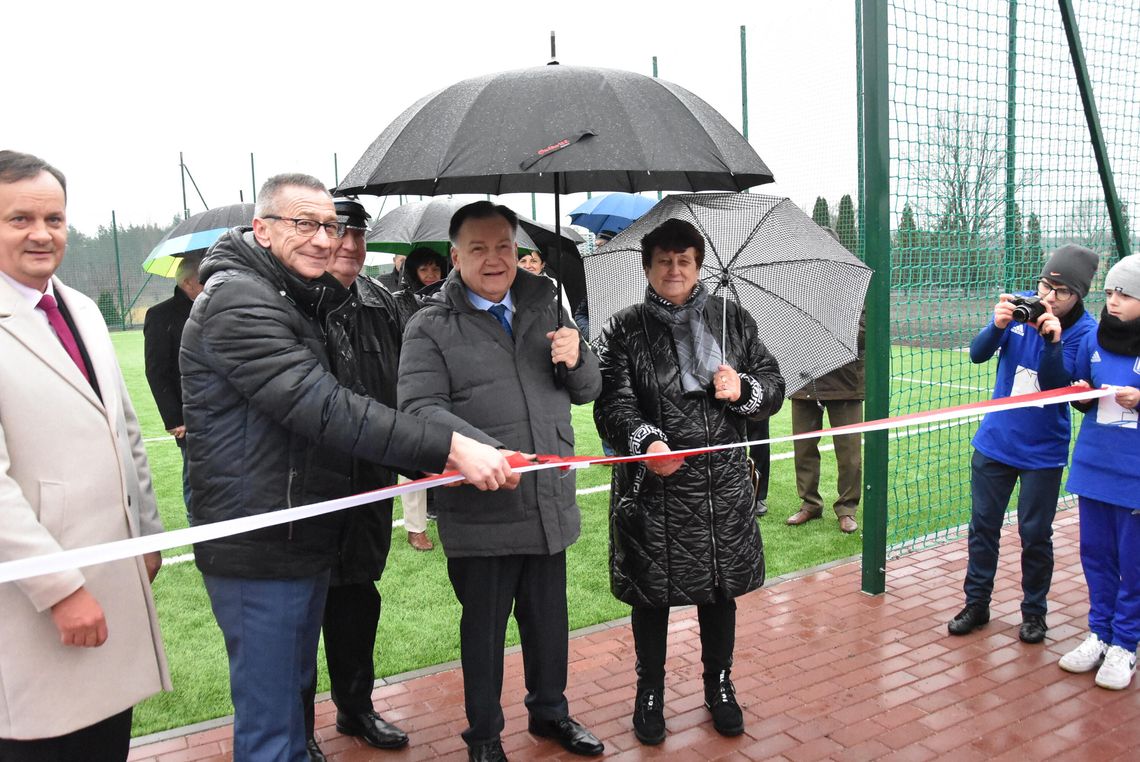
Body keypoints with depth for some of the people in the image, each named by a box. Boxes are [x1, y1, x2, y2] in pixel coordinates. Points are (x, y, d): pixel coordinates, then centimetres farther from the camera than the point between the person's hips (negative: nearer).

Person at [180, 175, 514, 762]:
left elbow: (323, 399, 20)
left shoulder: (302, 301, 14)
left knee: (296, 691, 22)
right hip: (258, 549, -9)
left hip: (305, 538, 10)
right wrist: (450, 449, -33)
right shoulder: (238, 302, -19)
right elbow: (323, 407, -30)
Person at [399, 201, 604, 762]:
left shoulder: (544, 310, 10)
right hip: (481, 511, -4)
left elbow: (585, 391, 14)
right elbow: (420, 408, -15)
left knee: (549, 618, 20)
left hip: (550, 503, 5)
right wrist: (487, 451, -30)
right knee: (484, 625, 12)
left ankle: (549, 711, 43)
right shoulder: (431, 327, -5)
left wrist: (577, 358, -9)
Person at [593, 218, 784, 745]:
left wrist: (743, 389, -12)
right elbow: (613, 403, -10)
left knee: (720, 589, 15)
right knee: (651, 594, 9)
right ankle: (650, 691, 31)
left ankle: (719, 686, 37)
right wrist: (646, 441, -29)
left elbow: (774, 387, 10)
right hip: (651, 489, -2)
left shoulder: (734, 321, 8)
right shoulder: (623, 331, 0)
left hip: (723, 487, 2)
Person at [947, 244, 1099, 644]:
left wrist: (1052, 341, -35)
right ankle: (976, 603, 24)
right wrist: (997, 327, -30)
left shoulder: (1084, 331, -13)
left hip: (1042, 451, -2)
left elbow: (1056, 385, -20)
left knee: (1035, 534, 7)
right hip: (994, 441, 2)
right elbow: (977, 354, -11)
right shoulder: (1019, 305, -7)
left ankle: (1034, 611, 26)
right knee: (983, 525, 10)